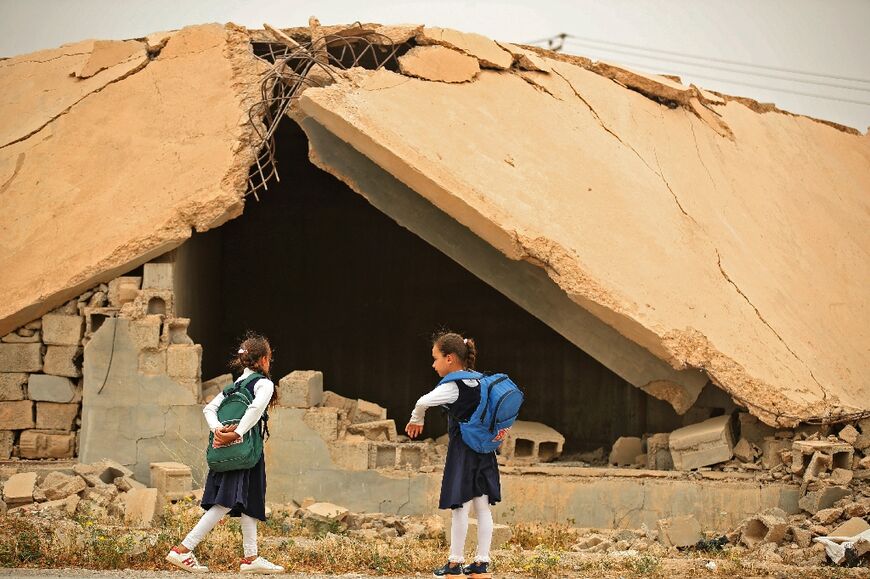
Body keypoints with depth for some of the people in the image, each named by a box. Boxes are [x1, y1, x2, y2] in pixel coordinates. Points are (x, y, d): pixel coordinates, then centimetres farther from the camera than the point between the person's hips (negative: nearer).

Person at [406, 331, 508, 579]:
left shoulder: (452, 387, -14)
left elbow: (423, 402, -25)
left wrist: (416, 420, -5)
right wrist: (502, 426, 7)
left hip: (462, 451, -7)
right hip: (484, 451, 7)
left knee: (460, 507, -2)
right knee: (483, 507, 7)